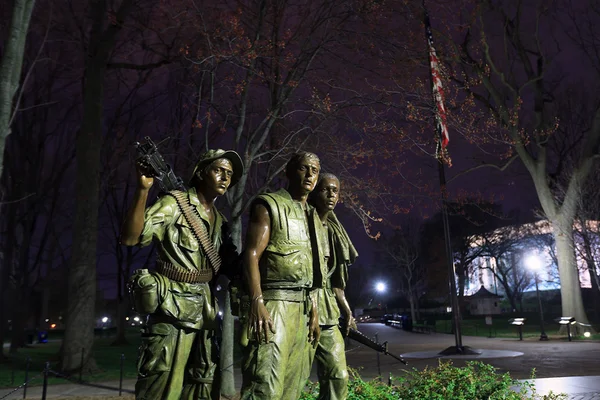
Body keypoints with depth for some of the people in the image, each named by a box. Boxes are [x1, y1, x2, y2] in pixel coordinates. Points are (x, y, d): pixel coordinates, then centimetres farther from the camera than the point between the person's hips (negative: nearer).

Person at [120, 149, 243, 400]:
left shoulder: (219, 220, 14)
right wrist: (143, 189, -25)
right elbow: (130, 238, -16)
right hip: (172, 307, -7)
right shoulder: (175, 203, -5)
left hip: (204, 311, 7)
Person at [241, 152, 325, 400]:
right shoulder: (270, 205, -1)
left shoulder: (313, 217, 20)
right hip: (274, 302, -7)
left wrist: (314, 311, 16)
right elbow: (251, 255, -12)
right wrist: (257, 303, -23)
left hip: (302, 307, 8)